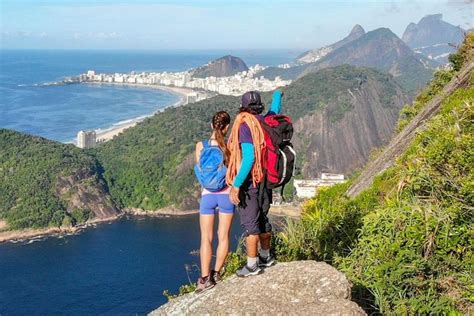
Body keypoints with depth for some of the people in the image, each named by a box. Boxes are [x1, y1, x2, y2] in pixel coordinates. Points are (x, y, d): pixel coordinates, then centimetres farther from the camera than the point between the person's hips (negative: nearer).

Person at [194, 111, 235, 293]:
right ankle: (216, 273, 18)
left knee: (206, 238, 6)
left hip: (207, 195, 1)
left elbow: (199, 170, 5)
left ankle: (205, 278, 2)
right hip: (226, 194, -1)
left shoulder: (200, 146, -4)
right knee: (223, 236, 12)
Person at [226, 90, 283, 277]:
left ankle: (252, 265, 4)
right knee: (262, 220, 19)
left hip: (249, 183, -7)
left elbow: (249, 158, -24)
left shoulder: (245, 126, -17)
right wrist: (277, 95, 49)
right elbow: (275, 111, 29)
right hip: (266, 181, 7)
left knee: (250, 224, -1)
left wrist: (236, 186, -23)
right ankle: (265, 257, 33)